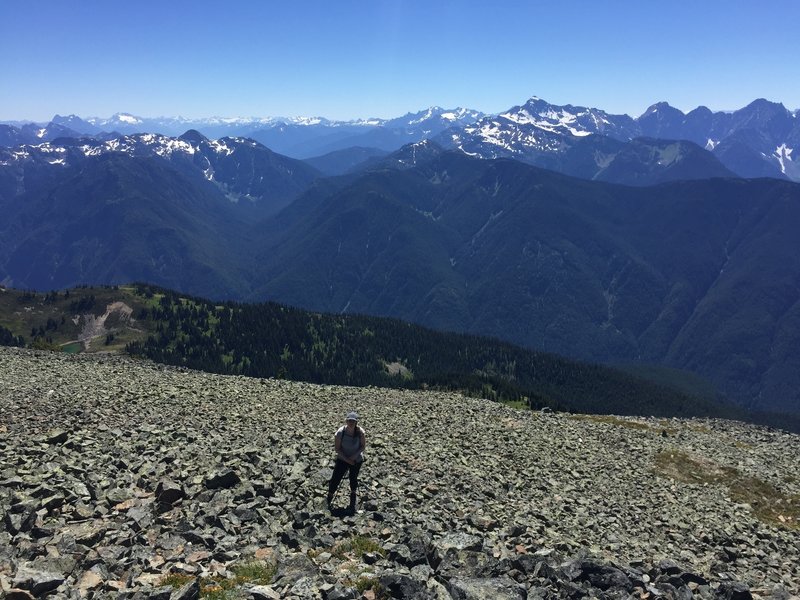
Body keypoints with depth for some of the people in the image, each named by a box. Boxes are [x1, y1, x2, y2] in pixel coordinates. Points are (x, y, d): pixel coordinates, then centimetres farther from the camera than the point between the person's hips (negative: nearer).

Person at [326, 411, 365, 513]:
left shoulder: (360, 432, -18)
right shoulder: (340, 432, -22)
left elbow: (363, 446, -8)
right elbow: (337, 449, -14)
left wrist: (354, 456, -20)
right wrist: (347, 459, -18)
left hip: (357, 460, 1)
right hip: (342, 459, -1)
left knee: (353, 479, 18)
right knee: (335, 479, -6)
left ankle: (352, 504, 42)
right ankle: (328, 502, 14)